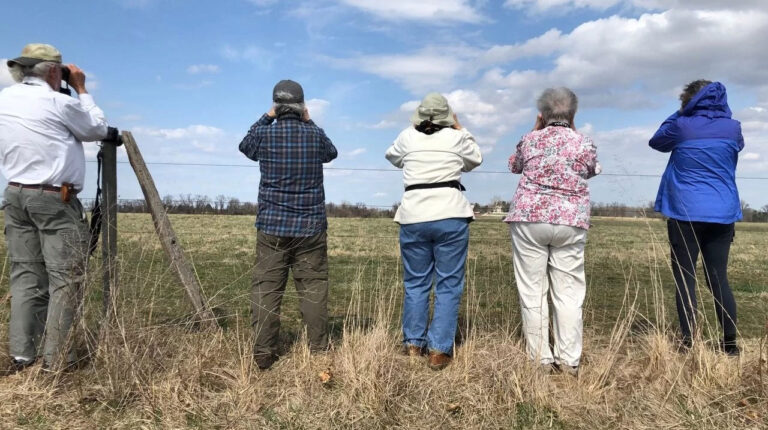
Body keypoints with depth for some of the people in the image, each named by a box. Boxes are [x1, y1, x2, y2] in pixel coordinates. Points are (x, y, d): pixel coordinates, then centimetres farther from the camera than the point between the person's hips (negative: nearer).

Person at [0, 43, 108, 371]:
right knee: (65, 278, -2)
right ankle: (56, 359, -1)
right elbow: (98, 129, 4)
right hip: (55, 200, -7)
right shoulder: (59, 103, -10)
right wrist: (81, 89, 12)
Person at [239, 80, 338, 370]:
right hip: (310, 227, 0)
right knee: (313, 289, 5)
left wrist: (266, 117, 23)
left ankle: (263, 356, 8)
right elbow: (331, 153, 23)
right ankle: (319, 351, 8)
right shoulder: (315, 135, 0)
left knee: (266, 290, 5)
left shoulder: (265, 134, -2)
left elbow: (244, 147, 22)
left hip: (272, 227, 0)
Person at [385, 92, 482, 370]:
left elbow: (393, 157, 27)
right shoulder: (456, 137, 3)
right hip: (451, 216, -2)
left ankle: (413, 344, 19)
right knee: (448, 285, 4)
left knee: (415, 283, 14)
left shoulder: (408, 136, 7)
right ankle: (439, 350, 4)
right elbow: (474, 160, 22)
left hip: (413, 217, 2)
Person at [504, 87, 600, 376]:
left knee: (532, 291, 4)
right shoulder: (584, 143, 2)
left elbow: (514, 166, 23)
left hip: (529, 219, 0)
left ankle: (540, 359, 7)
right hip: (570, 223, 1)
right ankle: (569, 361, 8)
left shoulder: (530, 140, 3)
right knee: (569, 293, 5)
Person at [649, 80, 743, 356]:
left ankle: (688, 341, 2)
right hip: (723, 214, 4)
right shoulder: (733, 128, 5)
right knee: (718, 278, 10)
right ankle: (730, 341, 12)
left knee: (685, 279, 2)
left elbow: (656, 142, 14)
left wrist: (679, 115, 19)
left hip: (685, 214, -3)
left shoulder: (682, 126, -5)